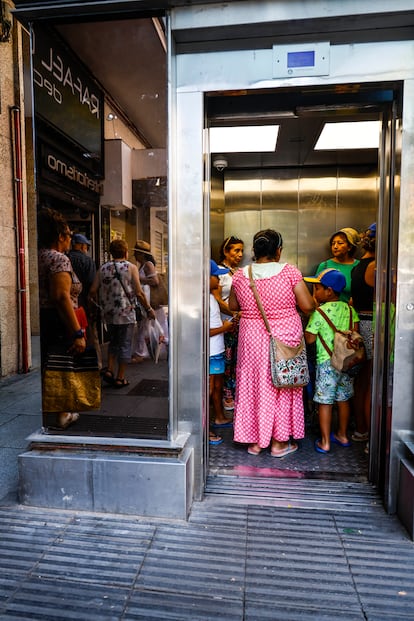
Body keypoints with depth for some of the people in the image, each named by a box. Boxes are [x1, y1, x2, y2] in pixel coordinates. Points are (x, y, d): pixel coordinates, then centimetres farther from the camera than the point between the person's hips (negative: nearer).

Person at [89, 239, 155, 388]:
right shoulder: (131, 267, -5)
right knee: (125, 345, 5)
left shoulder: (103, 268, 6)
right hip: (126, 314, -4)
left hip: (108, 314, 4)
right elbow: (139, 293, -10)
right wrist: (149, 309, 1)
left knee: (113, 342, 22)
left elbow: (93, 291, 2)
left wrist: (101, 304, 20)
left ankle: (109, 370, 11)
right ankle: (120, 378, 9)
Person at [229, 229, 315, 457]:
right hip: (284, 336, -2)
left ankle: (254, 441, 25)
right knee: (281, 385, 12)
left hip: (252, 339, 2)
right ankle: (279, 441, 24)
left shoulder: (240, 275, -3)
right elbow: (308, 306, -10)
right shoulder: (290, 271, -11)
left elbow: (233, 306, 10)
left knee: (253, 384, 14)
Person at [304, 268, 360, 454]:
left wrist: (308, 317, -3)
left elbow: (309, 339, -14)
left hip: (326, 362, -6)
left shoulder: (319, 312, -14)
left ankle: (325, 442, 11)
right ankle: (342, 435, 33)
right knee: (343, 399, 18)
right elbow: (355, 333, 0)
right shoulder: (349, 309, 3)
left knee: (324, 402, 3)